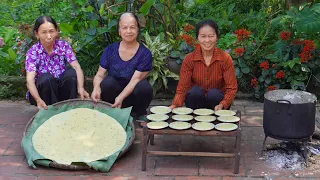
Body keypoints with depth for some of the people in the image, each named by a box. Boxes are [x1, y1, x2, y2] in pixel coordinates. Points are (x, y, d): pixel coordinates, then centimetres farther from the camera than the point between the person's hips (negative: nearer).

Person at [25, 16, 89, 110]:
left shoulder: (63, 46, -8)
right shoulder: (33, 52, -15)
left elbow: (77, 67, -18)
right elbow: (30, 80, -26)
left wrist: (81, 88, -38)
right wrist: (38, 100, -45)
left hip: (60, 87, 2)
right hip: (41, 91, -2)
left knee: (71, 72, -24)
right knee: (46, 78, -32)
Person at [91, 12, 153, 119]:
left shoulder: (145, 54, -7)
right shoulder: (110, 50, 0)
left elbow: (136, 79, -18)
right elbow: (99, 75, -4)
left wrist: (121, 97, -33)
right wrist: (96, 88, -28)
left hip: (132, 97, -1)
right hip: (113, 94, 1)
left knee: (144, 86, -31)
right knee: (108, 81, -29)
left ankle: (139, 114, -2)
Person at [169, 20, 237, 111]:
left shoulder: (225, 58, -12)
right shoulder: (189, 59, -10)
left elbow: (231, 88, -13)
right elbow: (182, 87, -13)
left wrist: (222, 105, -32)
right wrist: (175, 105, -33)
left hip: (216, 101, 0)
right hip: (196, 100, 0)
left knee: (214, 93, -31)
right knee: (195, 91, -30)